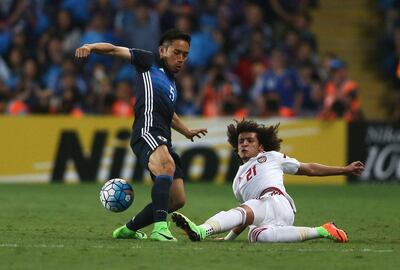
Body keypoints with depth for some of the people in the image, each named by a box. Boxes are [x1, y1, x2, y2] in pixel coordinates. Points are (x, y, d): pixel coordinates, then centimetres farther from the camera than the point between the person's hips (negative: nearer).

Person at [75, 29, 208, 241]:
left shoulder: (171, 82, 33)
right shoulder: (149, 61, 13)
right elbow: (115, 50, 4)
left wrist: (188, 132, 54)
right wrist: (90, 47, -14)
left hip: (163, 140, 9)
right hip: (148, 130, -9)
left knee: (177, 200, 3)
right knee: (167, 166, -38)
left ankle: (128, 230, 21)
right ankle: (159, 227, -51)